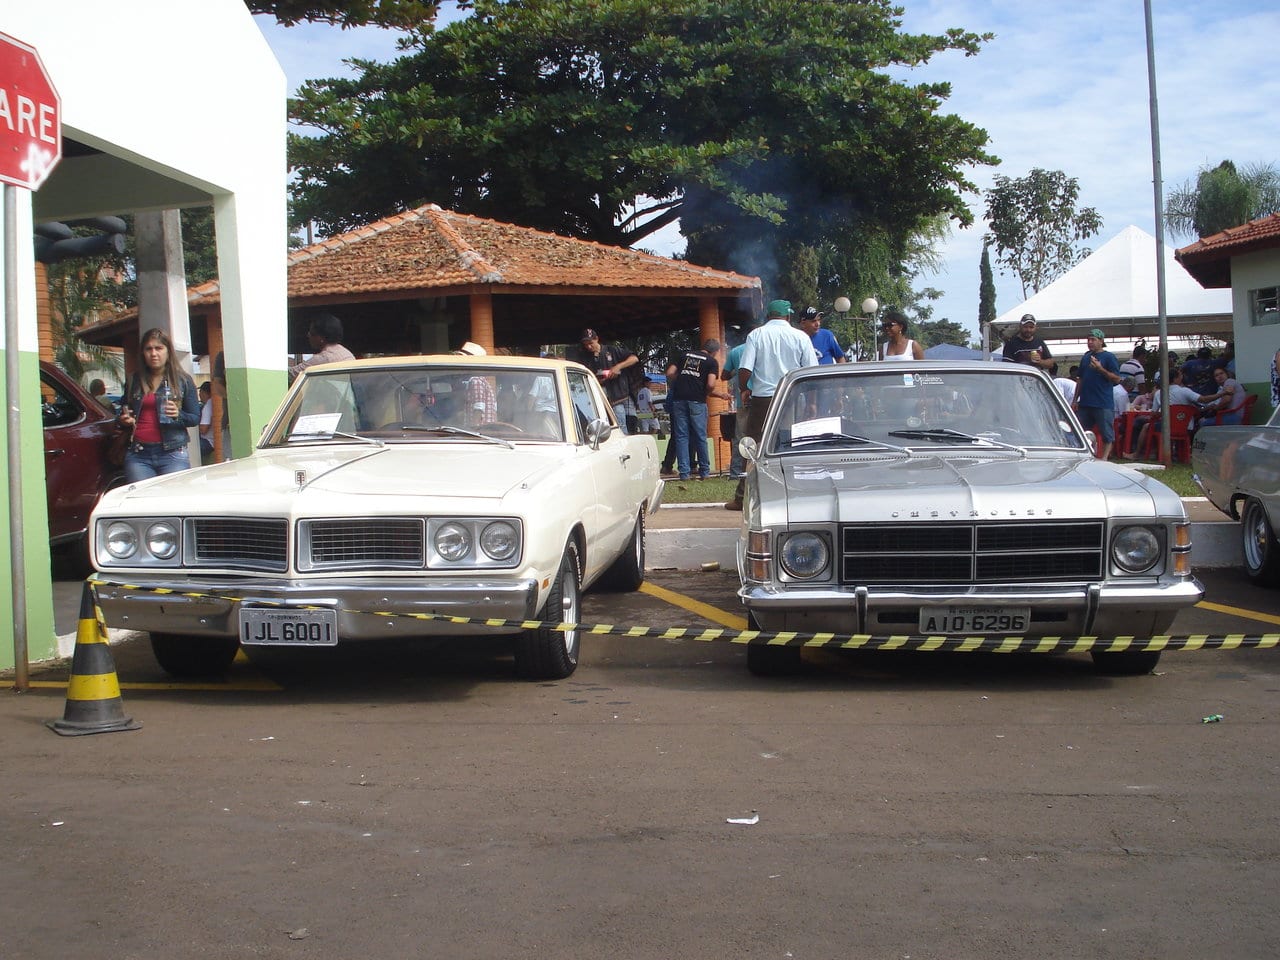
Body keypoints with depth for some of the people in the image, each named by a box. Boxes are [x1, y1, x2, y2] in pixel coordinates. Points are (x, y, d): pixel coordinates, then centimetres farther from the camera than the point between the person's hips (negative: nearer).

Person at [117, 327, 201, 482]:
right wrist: (124, 421, 4)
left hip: (172, 453, -3)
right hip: (138, 455, 3)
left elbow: (195, 418, 3)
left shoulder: (183, 381, 5)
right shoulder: (133, 381, 15)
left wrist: (178, 415, -17)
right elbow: (123, 414, 27)